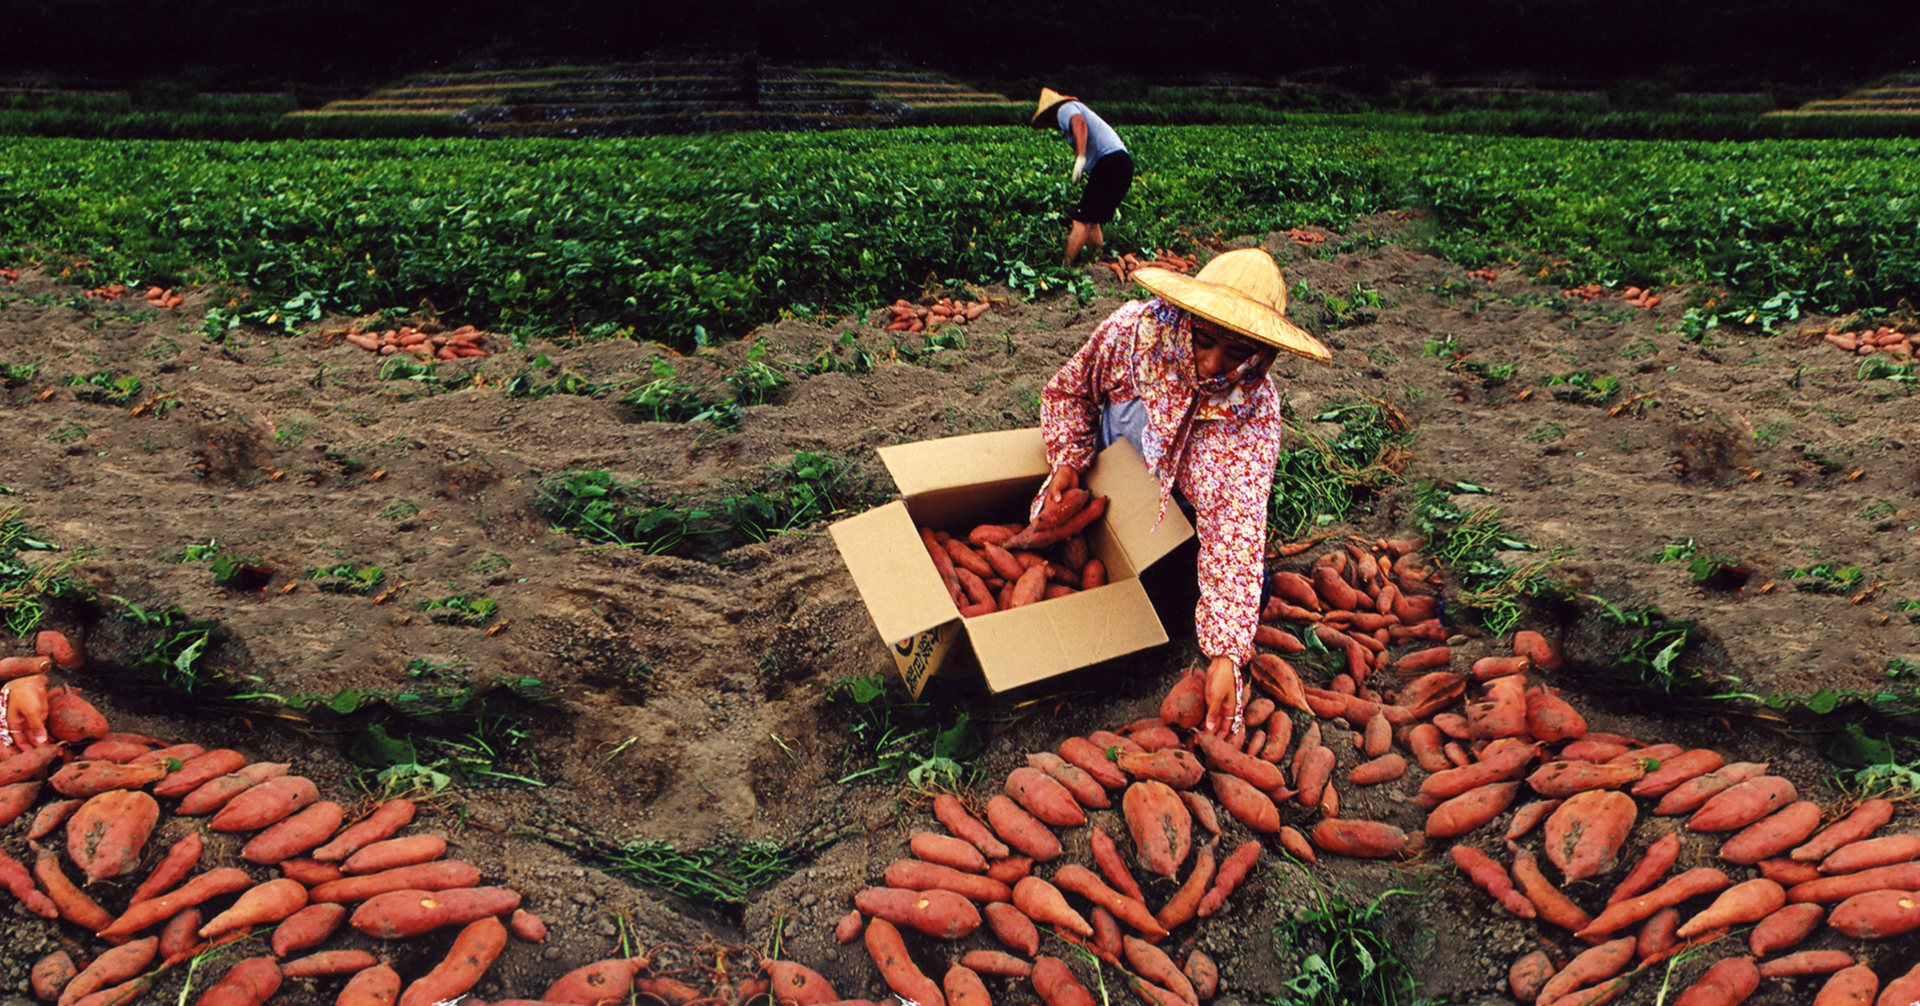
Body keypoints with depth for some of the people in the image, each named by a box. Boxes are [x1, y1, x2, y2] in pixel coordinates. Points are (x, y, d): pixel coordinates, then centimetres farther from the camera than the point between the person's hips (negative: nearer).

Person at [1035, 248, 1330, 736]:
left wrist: (1226, 654, -45)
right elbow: (1067, 390, -5)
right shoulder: (1132, 329, -26)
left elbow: (1235, 529, -37)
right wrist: (1068, 460, -21)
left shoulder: (1256, 409, -28)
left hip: (1185, 510, -1)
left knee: (1247, 595, -18)